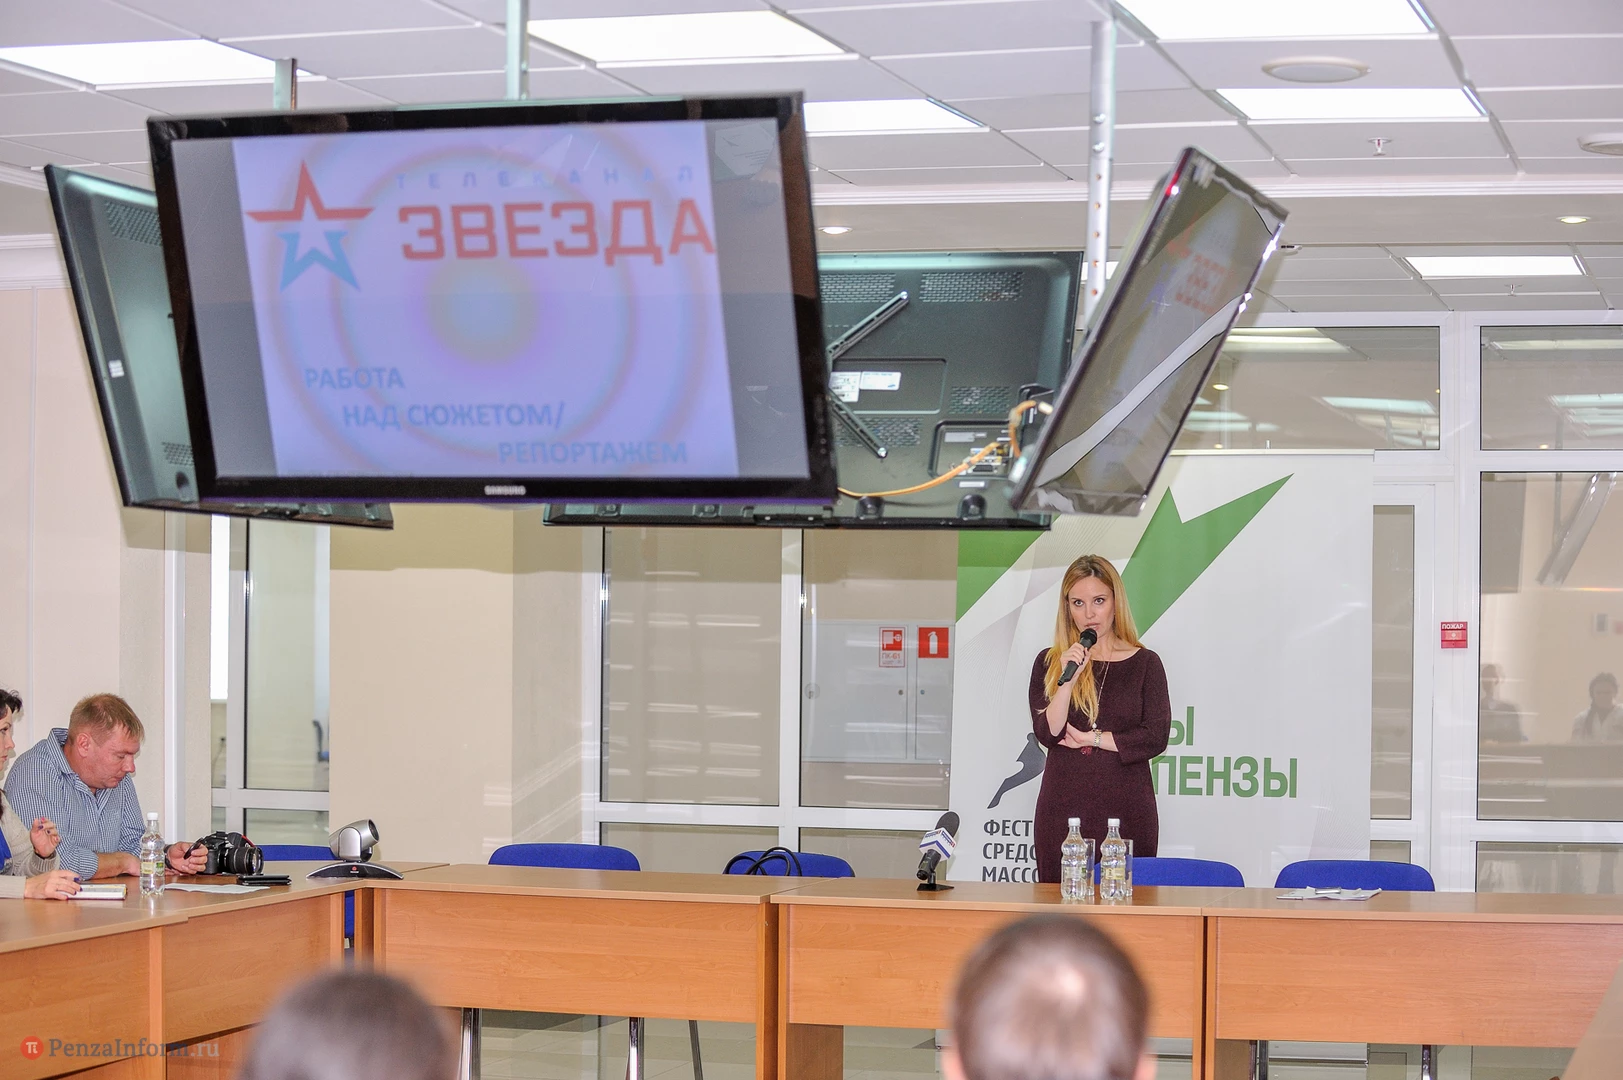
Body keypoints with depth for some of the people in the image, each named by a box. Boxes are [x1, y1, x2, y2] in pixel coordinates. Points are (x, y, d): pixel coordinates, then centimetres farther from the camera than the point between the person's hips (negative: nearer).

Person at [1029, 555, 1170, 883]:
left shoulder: (1144, 664, 5)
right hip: (1063, 808, 1)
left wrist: (1090, 738, -4)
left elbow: (1156, 738, -4)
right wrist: (1068, 679, -14)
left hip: (1126, 809, -1)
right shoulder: (1048, 663, 9)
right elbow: (1046, 733, -3)